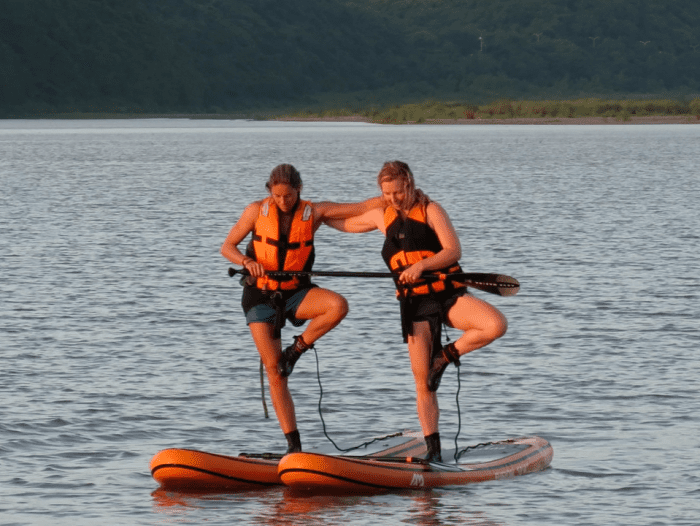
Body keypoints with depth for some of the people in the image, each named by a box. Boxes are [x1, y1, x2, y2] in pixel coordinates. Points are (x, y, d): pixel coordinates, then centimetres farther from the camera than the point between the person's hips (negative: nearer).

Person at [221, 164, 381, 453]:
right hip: (260, 296, -1)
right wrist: (247, 261, -21)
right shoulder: (257, 211, -4)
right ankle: (294, 445, -4)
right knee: (273, 368, -8)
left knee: (338, 305, -30)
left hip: (295, 293, 1)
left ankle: (297, 348, -6)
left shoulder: (314, 213, -4)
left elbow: (363, 207, -6)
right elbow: (227, 247, -2)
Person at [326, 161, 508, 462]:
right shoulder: (381, 216, 13)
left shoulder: (430, 210, -1)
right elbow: (346, 224, 31)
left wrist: (421, 265, -24)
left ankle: (447, 355, -7)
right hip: (415, 304, 3)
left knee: (496, 325, -31)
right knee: (423, 381, -2)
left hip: (449, 295, -3)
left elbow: (453, 250, -12)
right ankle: (433, 451, 2)